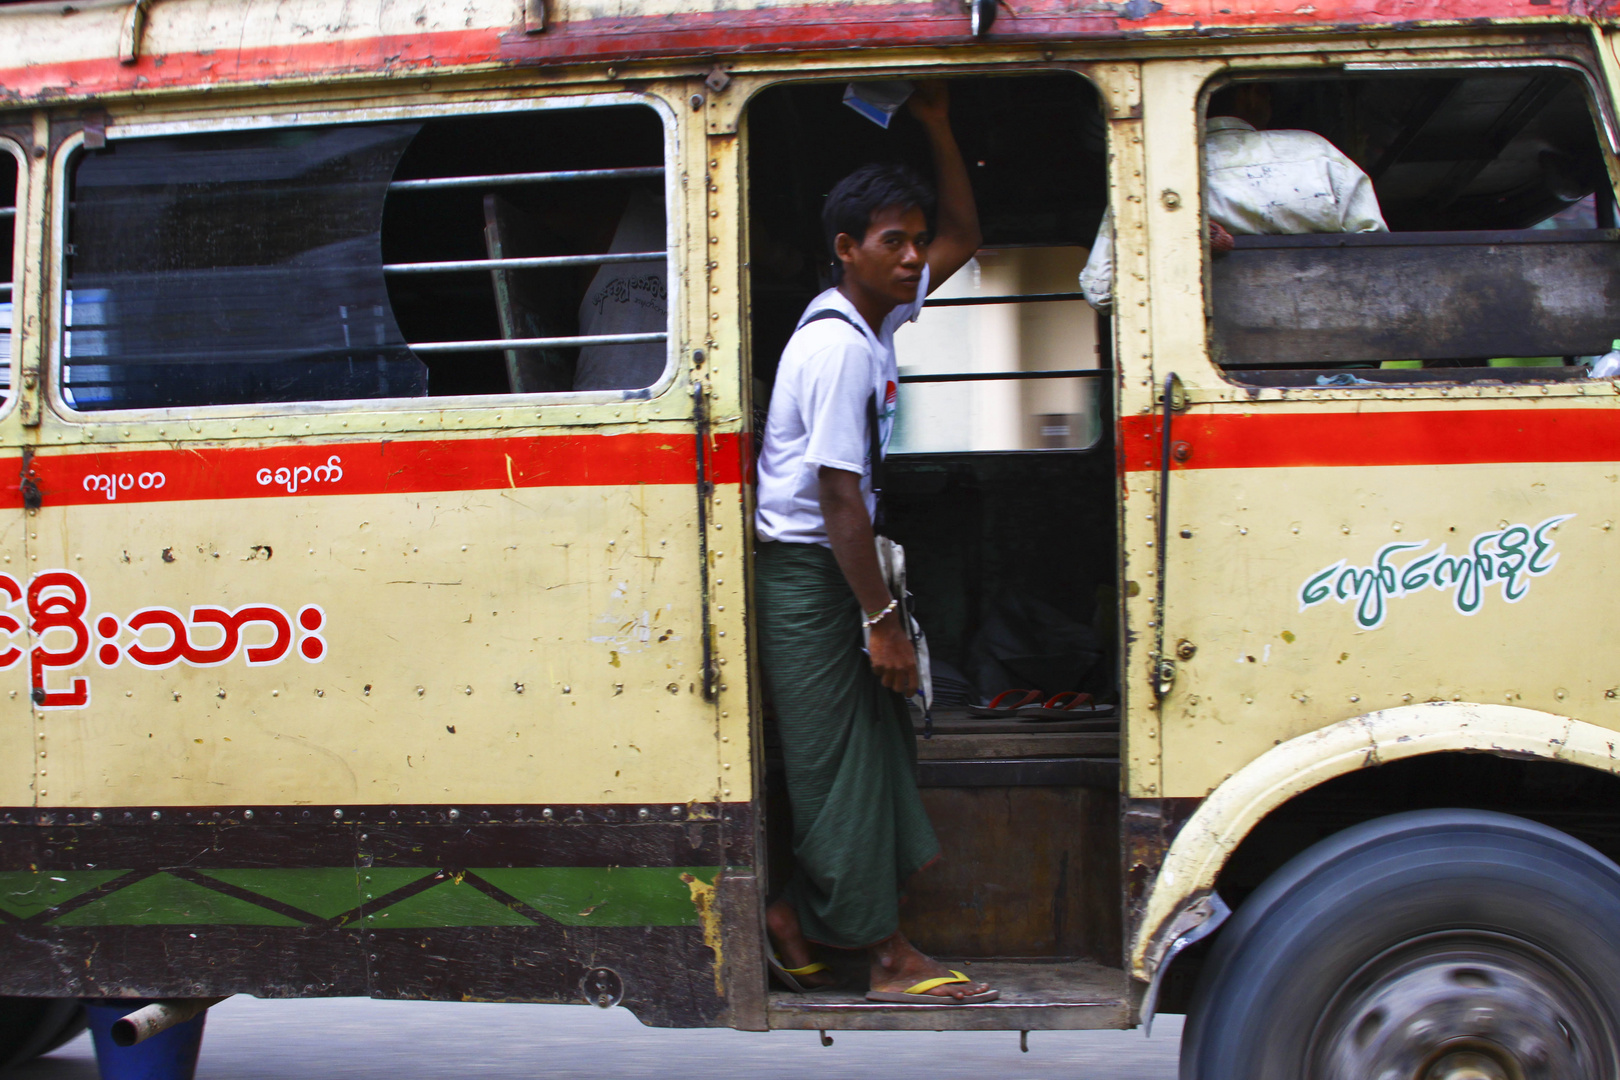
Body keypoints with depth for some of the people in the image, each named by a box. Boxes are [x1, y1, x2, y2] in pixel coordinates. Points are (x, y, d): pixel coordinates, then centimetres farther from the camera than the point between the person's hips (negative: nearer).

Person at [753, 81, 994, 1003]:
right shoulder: (840, 347, -20)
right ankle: (890, 953, 4)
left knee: (872, 747, 12)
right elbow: (838, 495, -22)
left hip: (834, 567, 10)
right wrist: (882, 618, -19)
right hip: (805, 573, -10)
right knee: (843, 761, -3)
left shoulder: (879, 317, 8)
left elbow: (963, 237, 21)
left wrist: (938, 126, 11)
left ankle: (801, 915, 23)